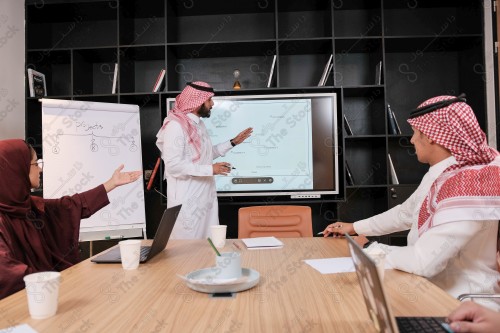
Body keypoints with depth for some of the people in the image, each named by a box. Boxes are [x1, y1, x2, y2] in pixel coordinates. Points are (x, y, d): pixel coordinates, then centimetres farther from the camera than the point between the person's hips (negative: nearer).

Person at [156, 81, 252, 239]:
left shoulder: (199, 124, 13)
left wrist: (233, 142, 17)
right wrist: (210, 169, -22)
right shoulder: (175, 125, -17)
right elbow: (173, 165, -23)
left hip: (205, 194, 9)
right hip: (187, 199, -9)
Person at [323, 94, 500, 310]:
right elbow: (404, 213, 19)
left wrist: (370, 248, -15)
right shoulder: (440, 174, 4)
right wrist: (354, 228, 23)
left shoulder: (468, 185, -27)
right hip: (434, 288, 8)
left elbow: (424, 261, -32)